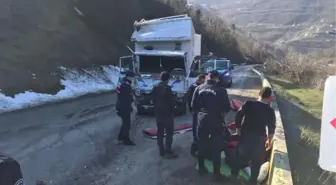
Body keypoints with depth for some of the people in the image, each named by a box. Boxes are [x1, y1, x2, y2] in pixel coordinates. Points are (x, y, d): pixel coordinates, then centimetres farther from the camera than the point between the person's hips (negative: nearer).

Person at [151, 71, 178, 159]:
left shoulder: (155, 87, 6)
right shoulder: (167, 88, -19)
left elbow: (153, 100, 11)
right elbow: (170, 101, -16)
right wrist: (172, 110, 0)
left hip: (158, 113, 8)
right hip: (167, 113, -7)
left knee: (160, 132, 11)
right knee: (169, 132, 1)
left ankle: (161, 151, 18)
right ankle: (168, 151, 2)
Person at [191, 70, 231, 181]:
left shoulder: (199, 88, -2)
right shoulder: (221, 91, -13)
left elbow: (193, 106, 1)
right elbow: (227, 108, -9)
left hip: (202, 120, 3)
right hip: (216, 122, -3)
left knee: (202, 145, 17)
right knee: (216, 148, 7)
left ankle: (201, 168, 30)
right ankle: (216, 173, 15)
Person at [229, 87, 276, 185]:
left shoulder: (248, 104, -9)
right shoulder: (270, 110, -10)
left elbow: (238, 116, -6)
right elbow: (271, 127, -2)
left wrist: (238, 128, 9)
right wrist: (269, 140, 12)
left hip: (245, 134, 2)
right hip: (259, 137, -1)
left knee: (241, 154, 21)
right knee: (256, 159, 16)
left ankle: (234, 173, 35)